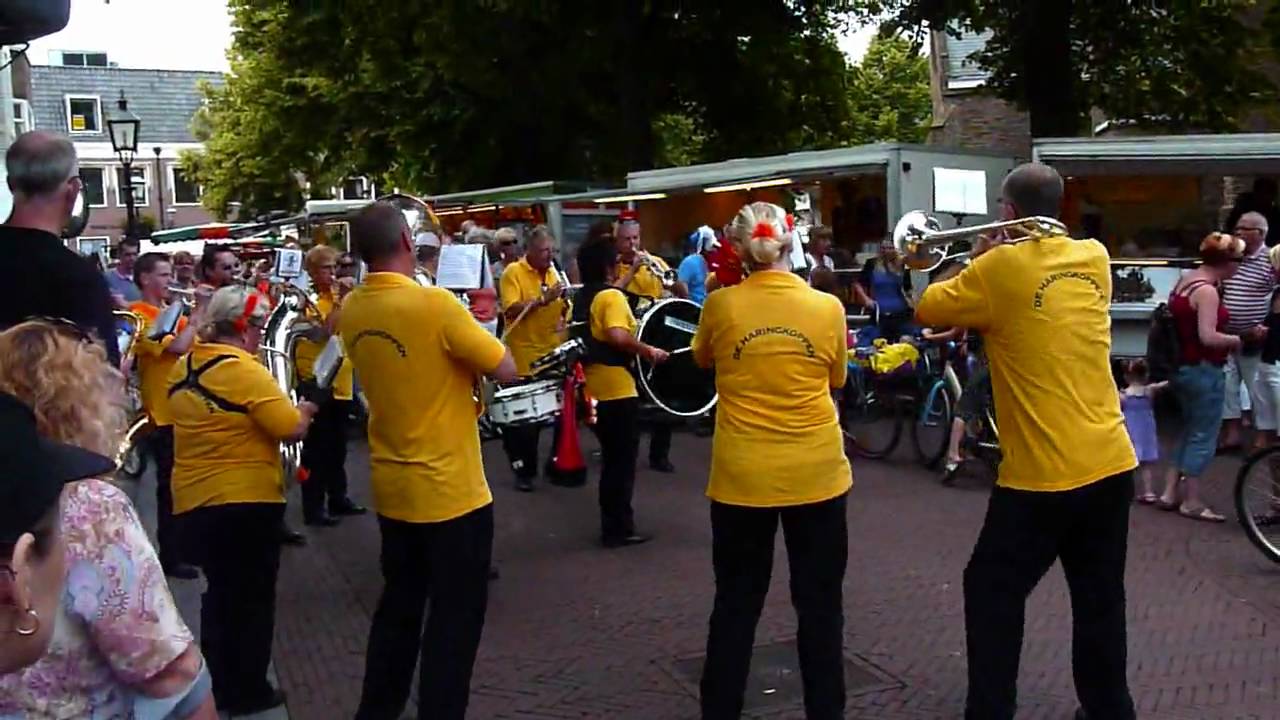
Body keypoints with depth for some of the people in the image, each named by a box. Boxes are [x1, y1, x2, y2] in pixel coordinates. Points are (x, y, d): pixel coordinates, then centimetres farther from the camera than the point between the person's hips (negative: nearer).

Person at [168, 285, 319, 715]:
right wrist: (303, 410, 0)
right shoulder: (244, 370, -19)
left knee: (220, 592, 21)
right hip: (246, 501, -7)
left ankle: (218, 686, 29)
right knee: (252, 596, 8)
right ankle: (247, 691, 16)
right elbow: (293, 430, -19)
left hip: (193, 500, 8)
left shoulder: (183, 368, 5)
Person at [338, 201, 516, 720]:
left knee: (398, 607, 21)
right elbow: (506, 371, -13)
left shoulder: (352, 312, 0)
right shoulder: (435, 304, -20)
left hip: (390, 491, 7)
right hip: (450, 492, -6)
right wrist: (470, 332, 3)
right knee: (454, 618, 7)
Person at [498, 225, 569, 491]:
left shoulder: (552, 273, 11)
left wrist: (566, 301, -10)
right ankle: (524, 470, 12)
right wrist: (543, 299, -27)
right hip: (524, 361, -5)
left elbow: (563, 313, 12)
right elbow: (511, 311, -19)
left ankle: (556, 463, 24)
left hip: (553, 358, 6)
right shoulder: (513, 272, -7)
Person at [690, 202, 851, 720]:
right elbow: (835, 379, 8)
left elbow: (702, 358, 13)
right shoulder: (827, 307, -7)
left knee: (736, 604, 15)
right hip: (815, 474, 0)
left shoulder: (721, 305, -7)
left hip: (742, 477, 0)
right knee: (820, 604, 14)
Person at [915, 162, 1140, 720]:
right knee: (1100, 599, 18)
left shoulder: (1001, 267, -11)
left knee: (993, 593, 11)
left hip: (1042, 472, -5)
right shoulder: (1094, 258, 5)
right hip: (1110, 462, 6)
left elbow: (927, 310, -1)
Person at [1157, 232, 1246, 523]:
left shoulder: (1185, 279, 8)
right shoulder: (1207, 291, -21)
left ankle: (1170, 493, 21)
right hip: (1204, 371, -9)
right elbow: (1208, 336, -27)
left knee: (1189, 431, 19)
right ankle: (1191, 502, 10)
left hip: (1184, 368, 9)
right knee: (1202, 436, 2)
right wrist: (1235, 340, -10)